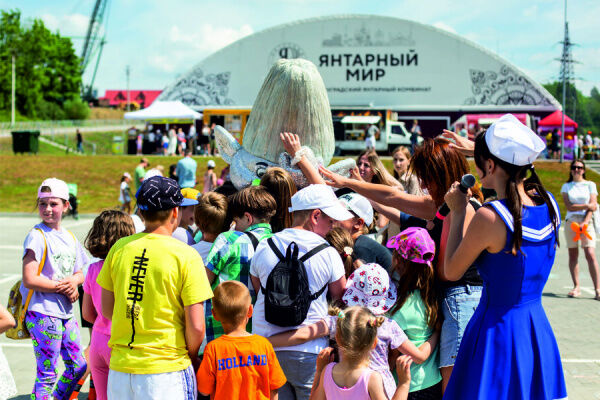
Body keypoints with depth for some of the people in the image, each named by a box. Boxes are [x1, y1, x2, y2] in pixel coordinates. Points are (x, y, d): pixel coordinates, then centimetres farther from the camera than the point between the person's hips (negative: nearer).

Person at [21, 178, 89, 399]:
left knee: (78, 366, 14)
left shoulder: (70, 237, 11)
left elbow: (79, 273, 18)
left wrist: (73, 282, -5)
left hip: (65, 312, 7)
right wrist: (62, 287, -11)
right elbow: (29, 280, -17)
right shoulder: (37, 236, -11)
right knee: (46, 374, -4)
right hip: (43, 313, -7)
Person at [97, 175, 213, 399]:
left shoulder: (119, 248, 2)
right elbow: (196, 326, -12)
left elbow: (107, 311, 10)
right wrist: (191, 357, 6)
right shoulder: (186, 256, -10)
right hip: (166, 370, -4)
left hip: (119, 369, 4)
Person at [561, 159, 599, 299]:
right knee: (573, 255, 1)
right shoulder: (566, 186, 11)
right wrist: (586, 206, -9)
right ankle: (576, 287, 7)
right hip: (571, 222, 2)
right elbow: (569, 206, -1)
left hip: (586, 221, -2)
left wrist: (585, 222, -13)